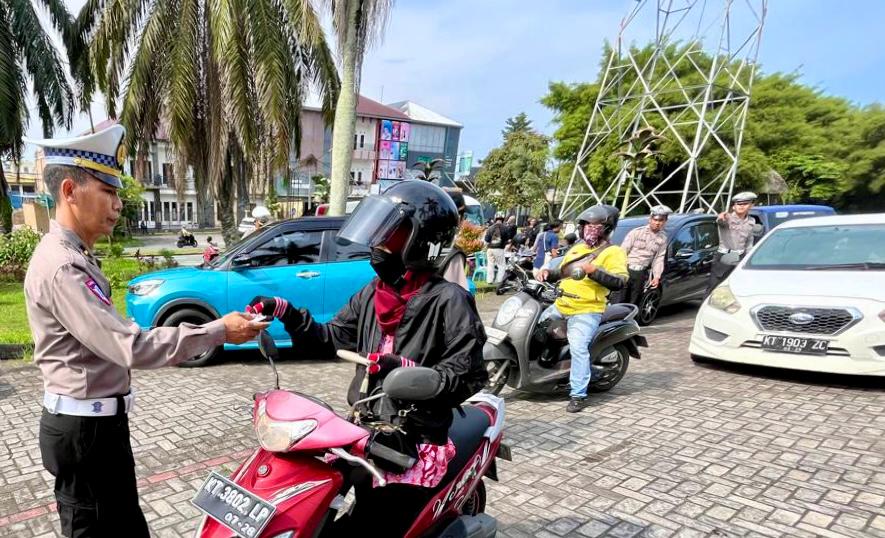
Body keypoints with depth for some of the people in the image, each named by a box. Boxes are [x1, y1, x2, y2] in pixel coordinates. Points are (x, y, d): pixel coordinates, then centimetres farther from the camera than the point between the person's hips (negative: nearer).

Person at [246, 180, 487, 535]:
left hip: (415, 444, -7)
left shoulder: (448, 300, -13)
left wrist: (408, 370, -29)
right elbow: (330, 340, 12)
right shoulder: (371, 294, 9)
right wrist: (284, 312, 0)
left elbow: (469, 375, -17)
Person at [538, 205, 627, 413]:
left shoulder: (613, 252, -6)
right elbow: (563, 272, 29)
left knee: (578, 348, -21)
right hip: (561, 305, 8)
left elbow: (619, 282, -19)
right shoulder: (577, 248, 18)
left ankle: (578, 395, -12)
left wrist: (593, 270, -28)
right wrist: (548, 272, 8)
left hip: (587, 311, -8)